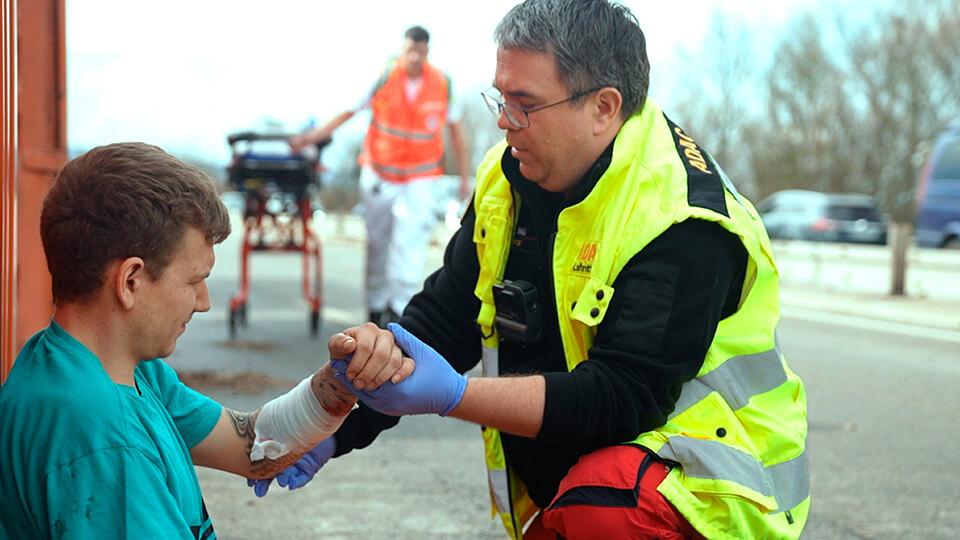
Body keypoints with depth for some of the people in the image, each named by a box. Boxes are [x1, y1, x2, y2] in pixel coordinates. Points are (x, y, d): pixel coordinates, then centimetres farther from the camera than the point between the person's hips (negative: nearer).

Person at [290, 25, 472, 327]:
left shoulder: (442, 83, -5)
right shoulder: (384, 76, -9)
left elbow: (455, 129, 6)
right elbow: (348, 112, -4)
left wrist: (465, 178, 7)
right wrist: (309, 138, -11)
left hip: (420, 176, -1)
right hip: (379, 172, 1)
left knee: (412, 236, -14)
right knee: (378, 240, 9)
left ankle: (401, 305, -11)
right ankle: (377, 305, 23)